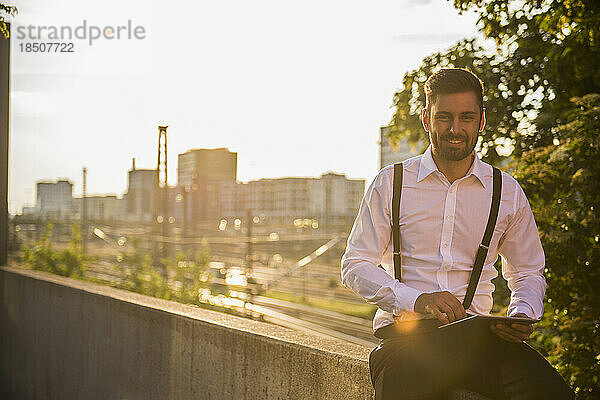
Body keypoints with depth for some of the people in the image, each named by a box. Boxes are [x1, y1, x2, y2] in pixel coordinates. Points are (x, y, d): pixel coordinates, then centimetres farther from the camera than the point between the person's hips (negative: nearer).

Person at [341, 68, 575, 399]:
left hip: (477, 335, 2)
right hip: (406, 331, -1)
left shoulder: (507, 192, 13)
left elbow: (528, 272, 24)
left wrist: (520, 316, 0)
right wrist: (415, 300, -13)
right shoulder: (390, 183, 6)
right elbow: (355, 266, 4)